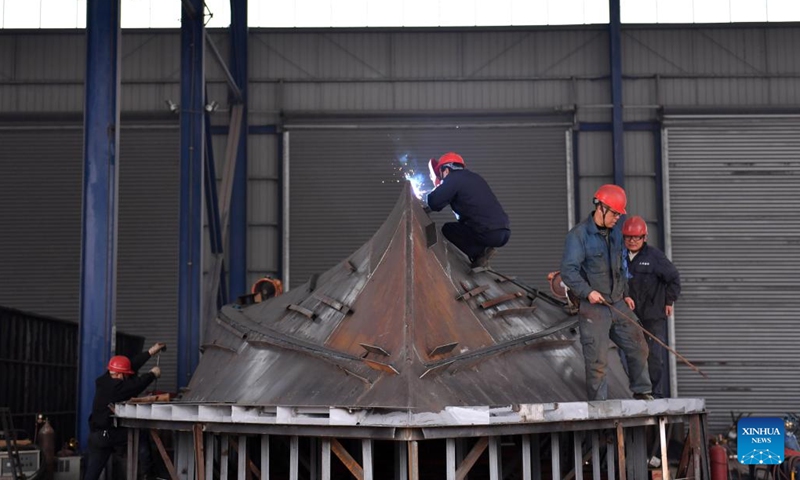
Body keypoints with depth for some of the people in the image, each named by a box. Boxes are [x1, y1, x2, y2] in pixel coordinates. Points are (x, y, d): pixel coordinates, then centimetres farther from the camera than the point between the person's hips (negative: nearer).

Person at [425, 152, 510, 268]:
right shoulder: (474, 177, 24)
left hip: (488, 233, -8)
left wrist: (439, 187, 17)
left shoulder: (453, 178, -1)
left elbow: (434, 204, -5)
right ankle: (482, 250, 9)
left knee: (448, 229, 16)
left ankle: (479, 253, -1)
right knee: (461, 226, 31)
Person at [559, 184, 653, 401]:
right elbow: (568, 271, -18)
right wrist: (587, 291, -28)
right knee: (597, 360, -5)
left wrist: (625, 294, 19)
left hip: (618, 304, 7)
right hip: (593, 308, -7)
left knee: (638, 348, 12)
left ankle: (642, 393, 30)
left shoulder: (616, 233, 12)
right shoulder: (578, 235, -12)